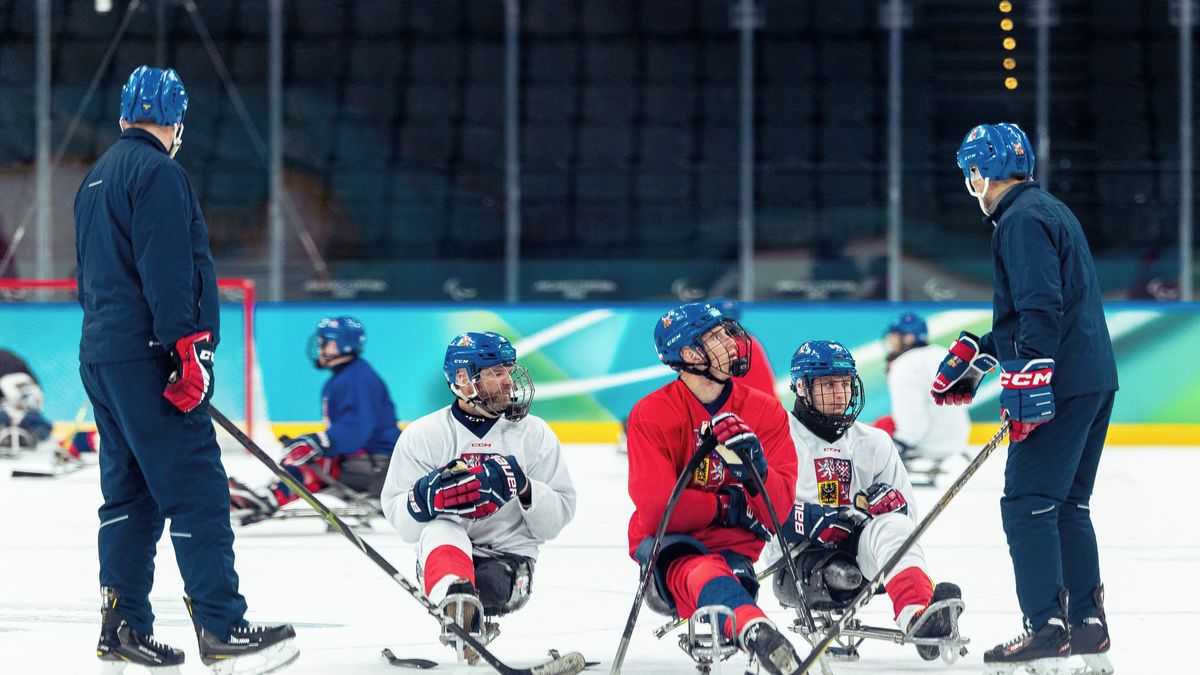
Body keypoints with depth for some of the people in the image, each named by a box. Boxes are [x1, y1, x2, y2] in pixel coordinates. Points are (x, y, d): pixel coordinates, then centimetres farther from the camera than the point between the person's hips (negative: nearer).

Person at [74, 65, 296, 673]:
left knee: (130, 492, 13)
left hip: (100, 352, 10)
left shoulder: (97, 177, 20)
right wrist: (190, 347, -19)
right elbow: (168, 267, -19)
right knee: (195, 487, -11)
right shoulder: (156, 172, -10)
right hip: (146, 356, -10)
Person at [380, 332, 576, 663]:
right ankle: (459, 601, -62)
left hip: (509, 555, 0)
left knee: (493, 583, -37)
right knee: (440, 528, -36)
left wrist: (526, 489, -18)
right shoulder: (424, 435, 4)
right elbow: (398, 517, 0)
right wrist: (427, 495, -22)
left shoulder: (534, 433, 5)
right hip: (443, 549, 0)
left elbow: (560, 515, 3)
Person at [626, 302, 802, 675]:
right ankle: (755, 632, -71)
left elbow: (779, 510, -5)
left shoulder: (765, 411, 2)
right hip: (670, 543, -3)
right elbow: (659, 507, -16)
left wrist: (757, 470, -27)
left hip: (733, 546, 3)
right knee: (706, 574, -41)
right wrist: (730, 506, -13)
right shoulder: (650, 415, -6)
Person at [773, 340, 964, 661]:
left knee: (892, 525, -29)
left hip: (856, 559, 3)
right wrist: (812, 520, -20)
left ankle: (917, 615, -56)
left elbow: (907, 512, 18)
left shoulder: (874, 442, 19)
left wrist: (891, 500, -8)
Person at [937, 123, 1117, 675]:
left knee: (1028, 503, -9)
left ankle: (1047, 629, -12)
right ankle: (1088, 628, 15)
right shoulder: (1047, 211, 21)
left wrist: (1028, 380, -26)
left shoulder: (1023, 220, -11)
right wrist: (976, 356, 28)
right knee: (1067, 504, 14)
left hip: (1060, 383, -10)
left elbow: (1041, 308, -21)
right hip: (1094, 380, 10)